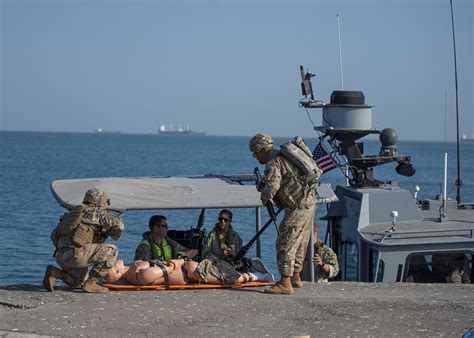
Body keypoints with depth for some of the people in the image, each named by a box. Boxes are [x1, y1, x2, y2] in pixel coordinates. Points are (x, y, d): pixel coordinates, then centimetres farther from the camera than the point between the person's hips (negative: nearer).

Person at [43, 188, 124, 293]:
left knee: (80, 282, 30)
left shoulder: (74, 212, 29)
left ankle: (54, 273, 6)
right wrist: (114, 235, 16)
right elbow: (118, 225, -6)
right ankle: (90, 283, 0)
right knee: (111, 251, 3)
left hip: (61, 256, 8)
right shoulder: (97, 212, 7)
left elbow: (54, 235, 31)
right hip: (76, 253, -8)